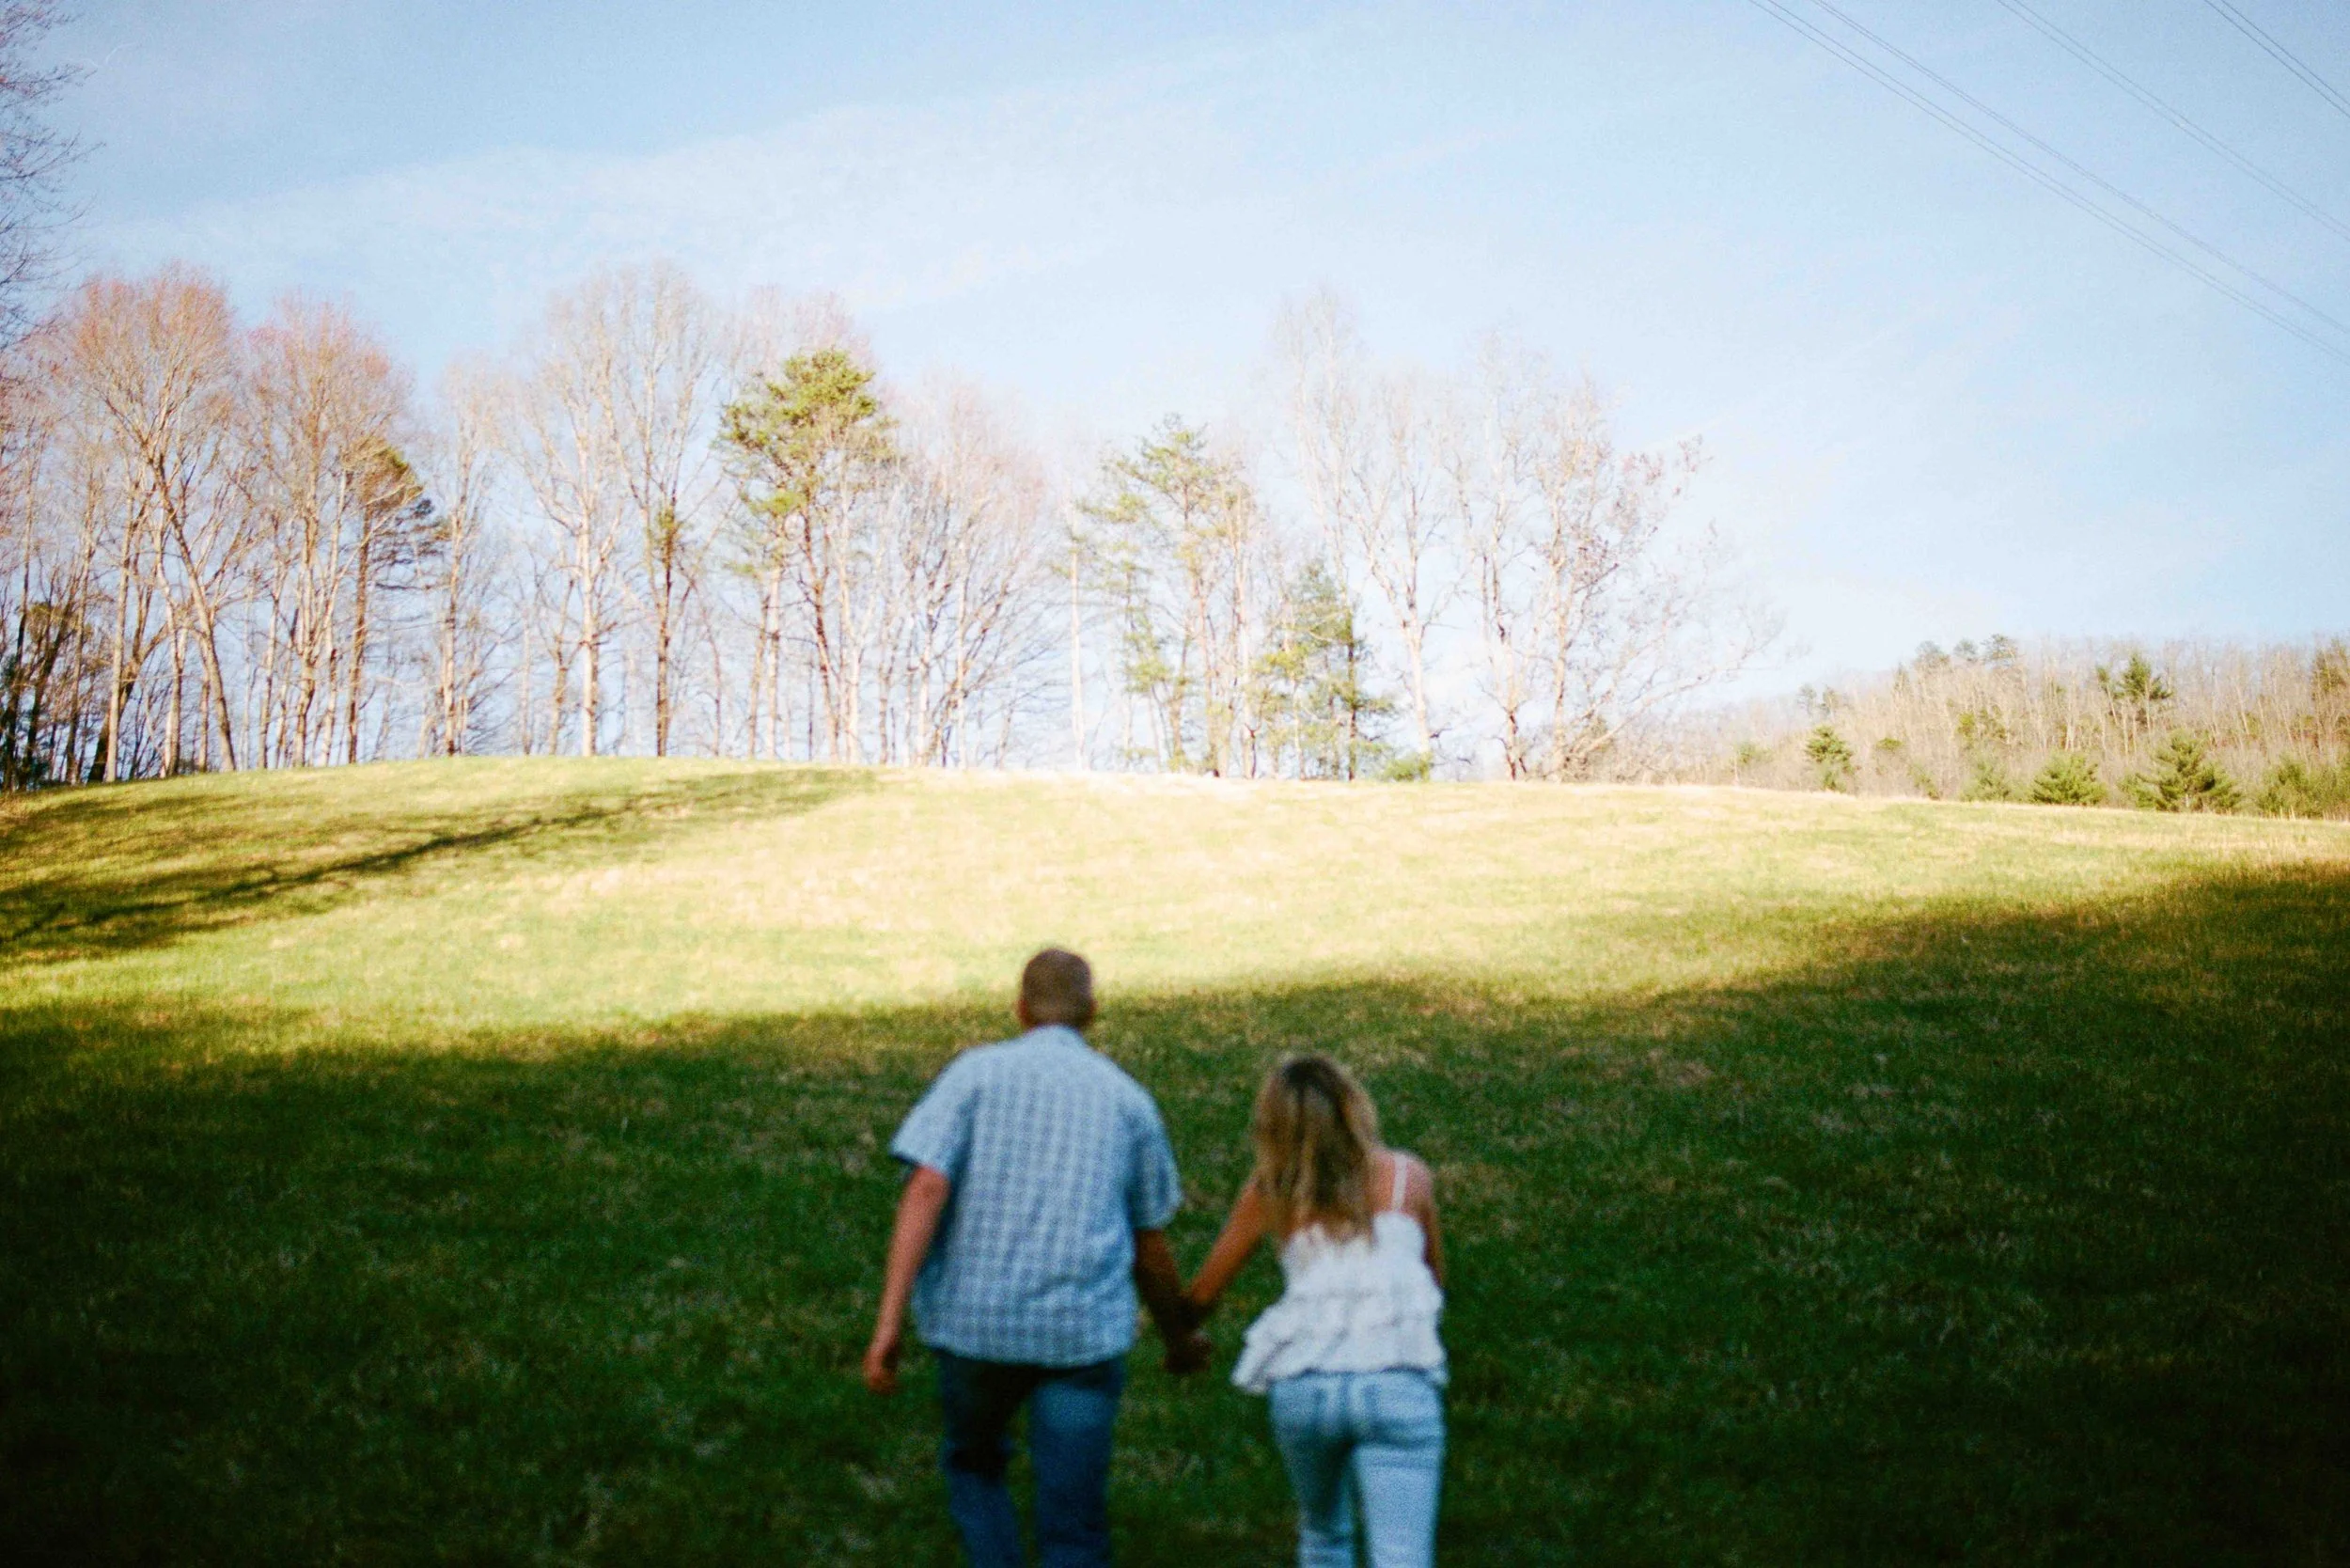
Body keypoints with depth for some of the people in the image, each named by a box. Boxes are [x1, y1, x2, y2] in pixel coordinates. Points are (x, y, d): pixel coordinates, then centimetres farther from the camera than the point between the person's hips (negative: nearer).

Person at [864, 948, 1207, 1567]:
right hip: (1085, 1330, 0)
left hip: (974, 1321, 0)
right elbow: (1150, 1247, 14)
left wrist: (889, 1321, -11)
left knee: (974, 1465, 27)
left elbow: (926, 1188, -9)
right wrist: (1180, 1338, 30)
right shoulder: (1126, 1097, 11)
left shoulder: (975, 1071, 5)